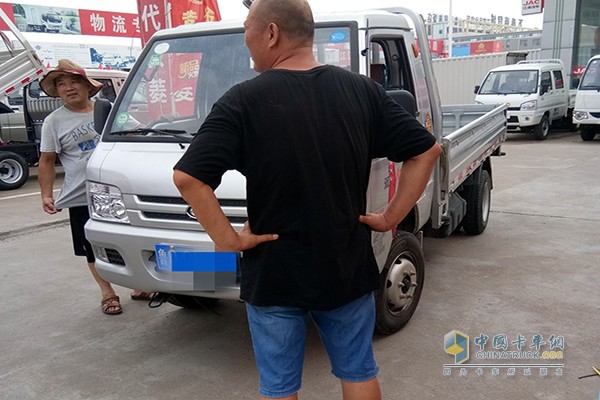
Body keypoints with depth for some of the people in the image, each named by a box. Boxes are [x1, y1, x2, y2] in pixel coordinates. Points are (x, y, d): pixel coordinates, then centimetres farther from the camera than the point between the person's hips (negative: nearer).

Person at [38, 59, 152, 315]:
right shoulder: (54, 122, 1)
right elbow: (47, 162, 1)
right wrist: (46, 195, -8)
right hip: (82, 197, -2)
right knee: (94, 249, 6)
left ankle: (140, 286, 29)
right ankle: (108, 294, 23)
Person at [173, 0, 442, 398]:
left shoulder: (245, 100, -14)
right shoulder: (362, 90, -2)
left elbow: (187, 177, -22)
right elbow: (426, 150, 1)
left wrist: (228, 240, -12)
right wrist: (391, 217, 3)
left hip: (274, 275, -3)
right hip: (348, 270, 4)